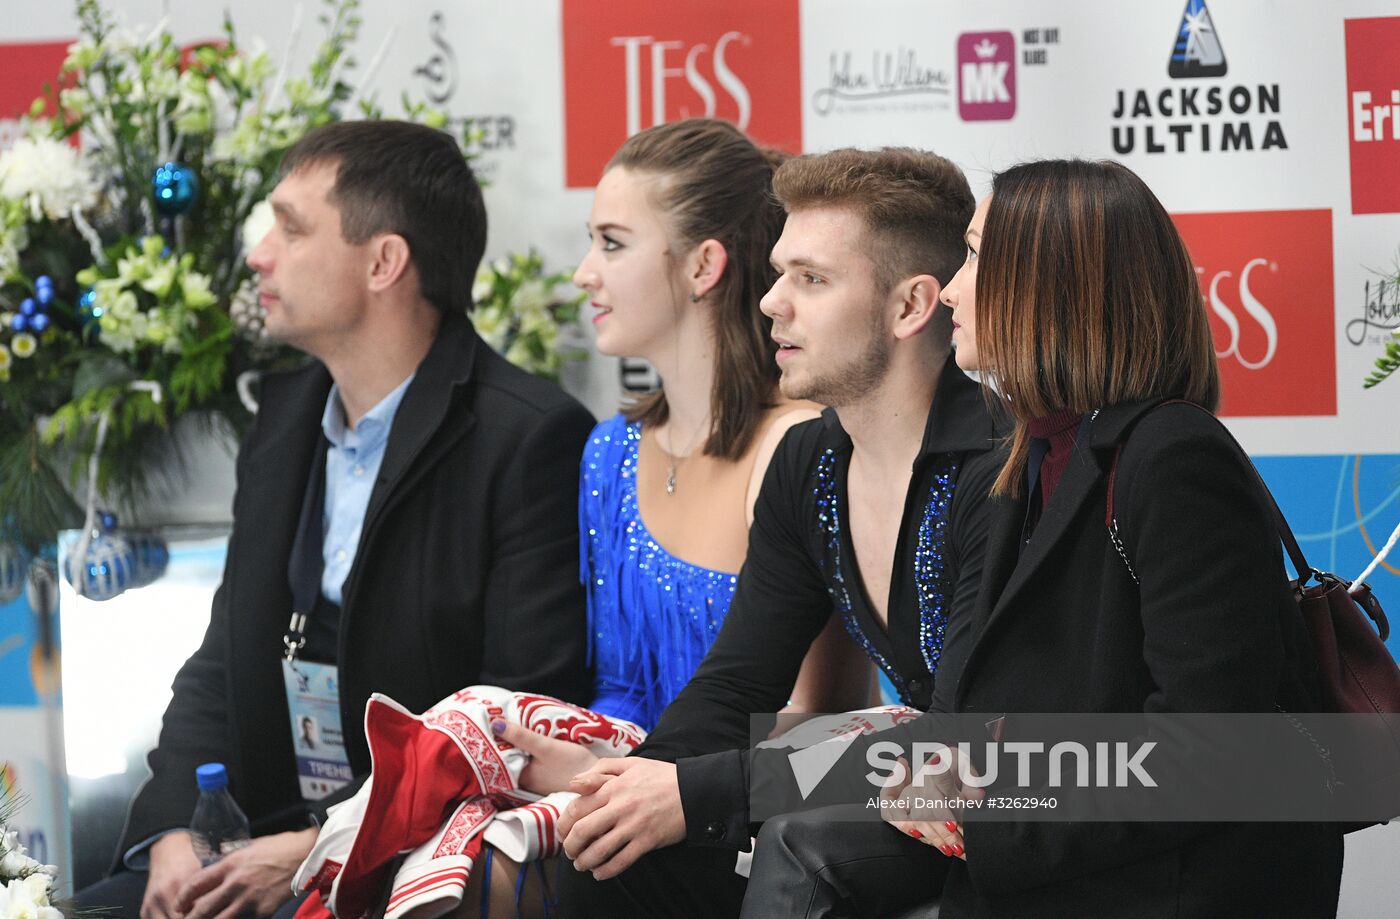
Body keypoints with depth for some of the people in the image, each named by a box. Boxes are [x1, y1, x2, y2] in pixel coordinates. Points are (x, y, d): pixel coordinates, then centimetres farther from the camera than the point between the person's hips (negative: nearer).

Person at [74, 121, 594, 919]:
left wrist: (323, 850, -18)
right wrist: (174, 833, -4)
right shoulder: (287, 415, 14)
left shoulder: (532, 439, -11)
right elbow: (224, 664, 14)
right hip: (267, 844, 7)